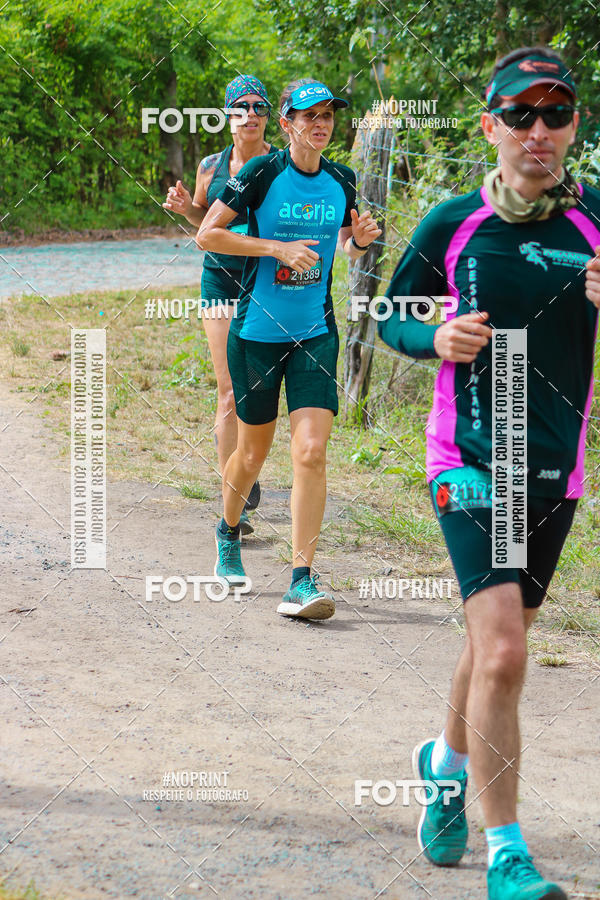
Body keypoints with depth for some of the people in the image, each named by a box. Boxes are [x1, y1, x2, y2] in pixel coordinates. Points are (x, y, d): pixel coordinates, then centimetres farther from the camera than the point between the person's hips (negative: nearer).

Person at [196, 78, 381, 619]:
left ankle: (302, 580, -11)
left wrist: (358, 241, -4)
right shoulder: (262, 174, -9)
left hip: (315, 334, 2)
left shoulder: (342, 181, 4)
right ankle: (229, 532, 42)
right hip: (257, 332, -2)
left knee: (311, 451, -12)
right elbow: (207, 235, -8)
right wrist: (278, 248, -16)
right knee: (253, 452, 11)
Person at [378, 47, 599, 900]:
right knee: (501, 651, -16)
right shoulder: (453, 223, -2)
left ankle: (448, 762, 48)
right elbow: (392, 317, 9)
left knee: (499, 637, 18)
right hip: (469, 462, -3)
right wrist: (435, 338, -12)